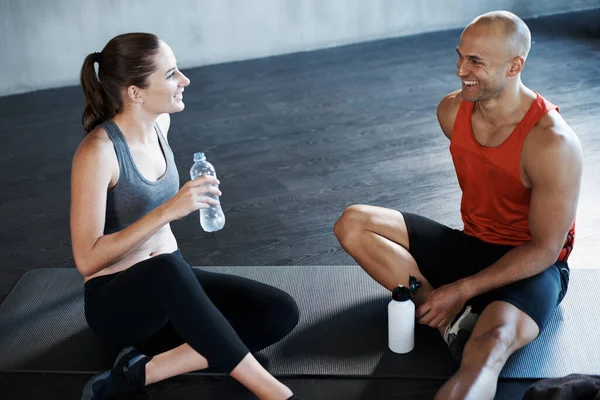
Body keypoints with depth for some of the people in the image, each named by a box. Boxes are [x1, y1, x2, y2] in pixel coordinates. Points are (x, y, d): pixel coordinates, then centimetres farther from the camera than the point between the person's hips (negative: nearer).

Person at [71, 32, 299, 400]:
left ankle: (146, 369, -18)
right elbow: (87, 260, -27)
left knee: (281, 311, -14)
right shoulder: (98, 150, -23)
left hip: (169, 283, 7)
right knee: (166, 270, -43)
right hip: (115, 299, -7)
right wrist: (168, 210, -32)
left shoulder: (158, 123, 0)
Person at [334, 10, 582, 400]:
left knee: (490, 345, -40)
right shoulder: (452, 110, -5)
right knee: (353, 223, -10)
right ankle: (456, 321, -21)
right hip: (471, 246, 7)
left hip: (531, 267, -7)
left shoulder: (552, 142, -24)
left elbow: (544, 250, -18)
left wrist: (462, 289, -23)